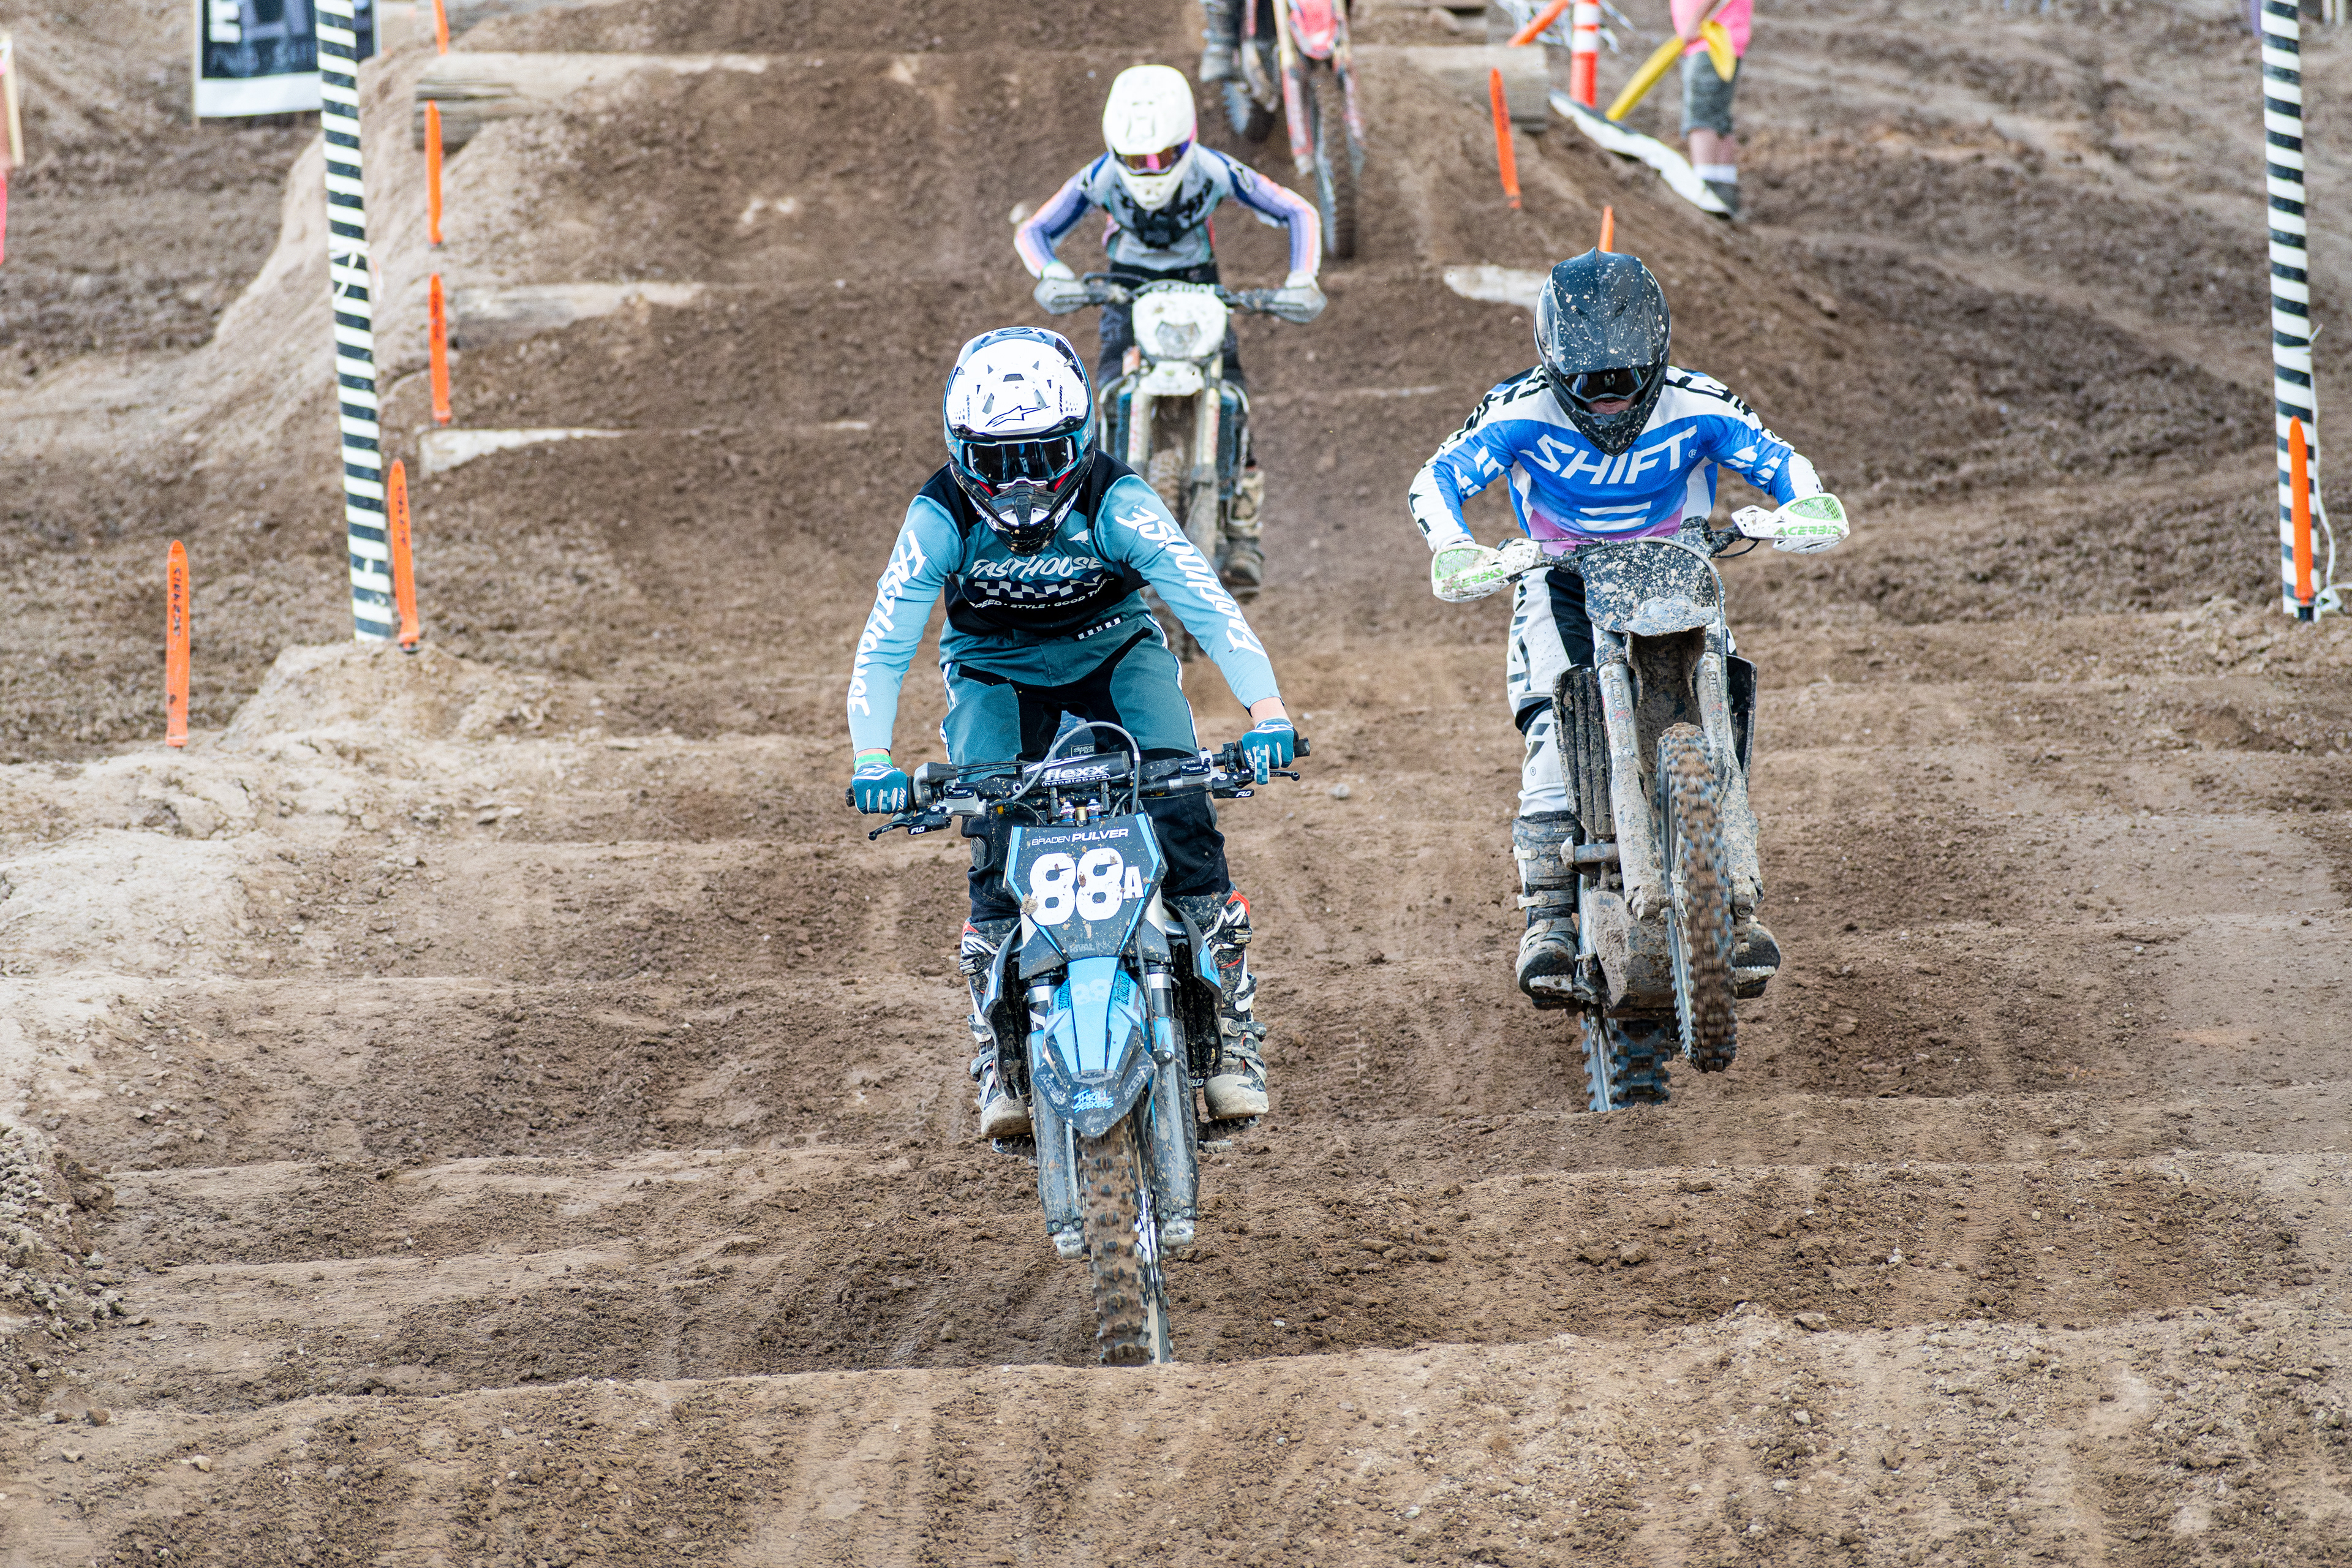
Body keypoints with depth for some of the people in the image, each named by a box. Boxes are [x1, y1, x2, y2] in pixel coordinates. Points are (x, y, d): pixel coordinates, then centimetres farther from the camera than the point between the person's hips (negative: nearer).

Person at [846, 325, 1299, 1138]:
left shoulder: (1115, 502, -25)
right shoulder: (942, 517, -22)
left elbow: (1208, 604, -32)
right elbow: (883, 645, -24)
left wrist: (1266, 711, -46)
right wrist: (872, 760, -39)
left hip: (1114, 654, -1)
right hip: (996, 669, 1)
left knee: (1179, 805, -24)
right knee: (998, 838, -22)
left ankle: (1231, 1030, -18)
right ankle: (1001, 1055, -12)